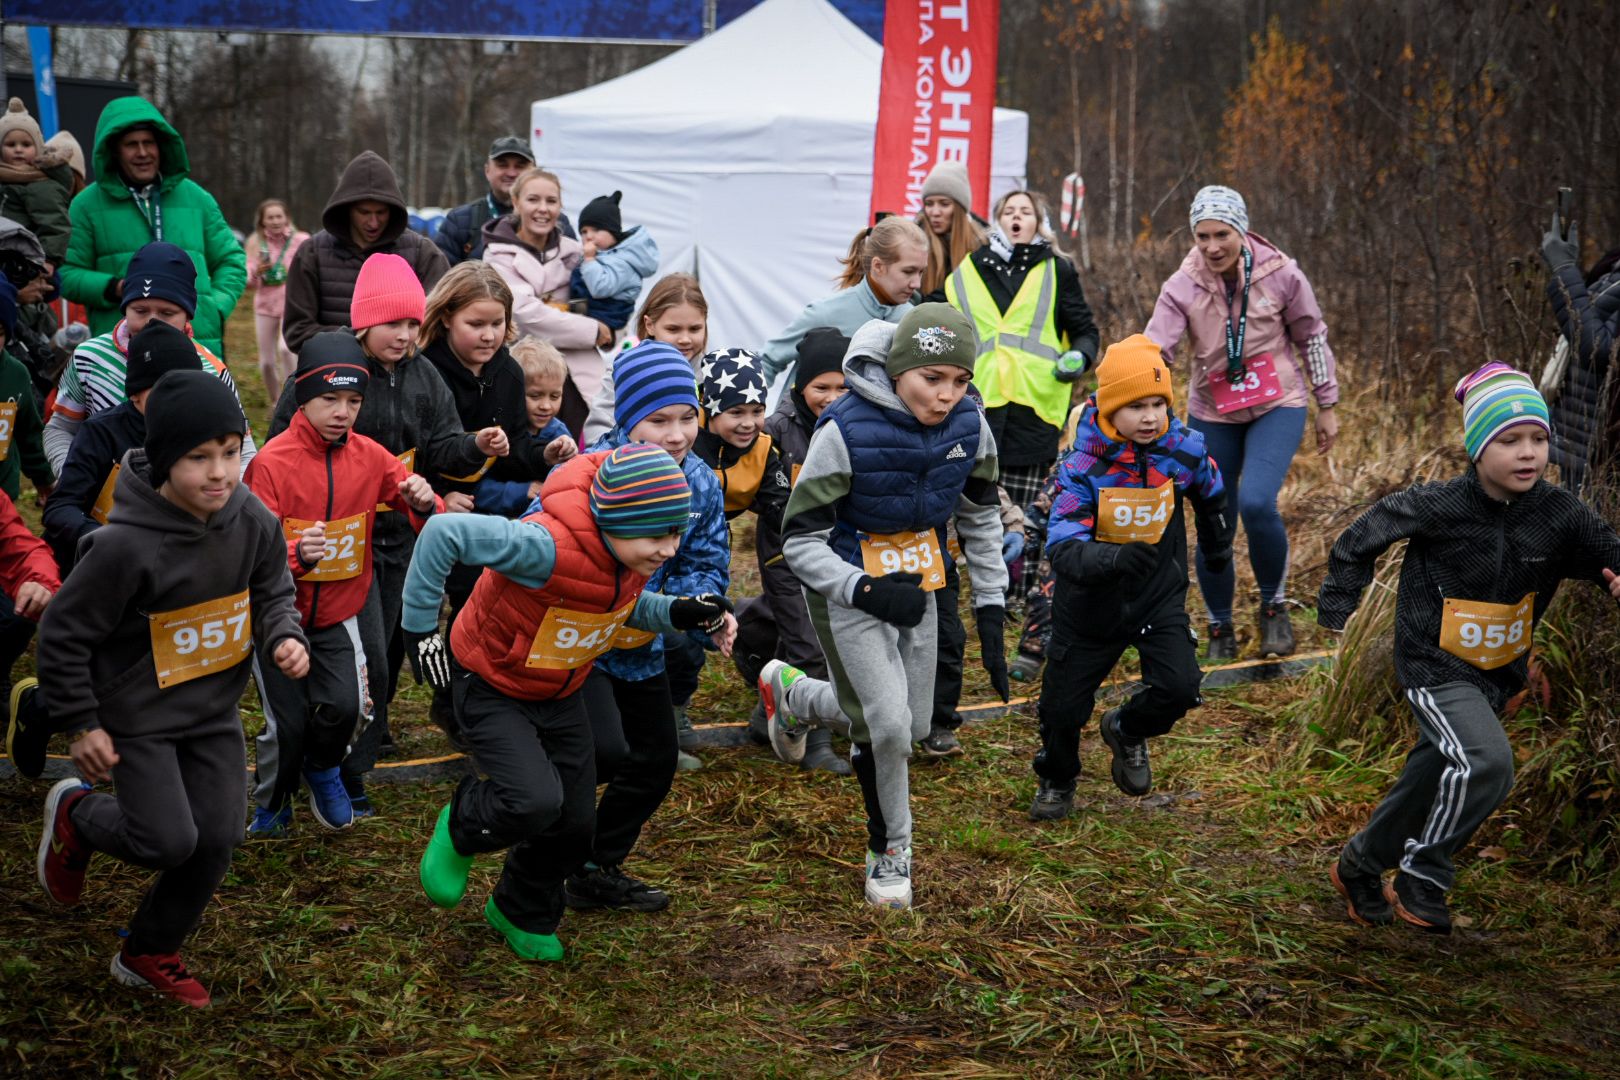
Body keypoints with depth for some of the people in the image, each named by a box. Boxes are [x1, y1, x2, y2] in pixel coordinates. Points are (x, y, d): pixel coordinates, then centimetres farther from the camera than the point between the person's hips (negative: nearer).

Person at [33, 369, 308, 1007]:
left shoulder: (253, 520, -13)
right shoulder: (125, 546, -29)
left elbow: (272, 593, 6)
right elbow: (64, 635, -17)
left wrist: (284, 637, -15)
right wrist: (80, 724, -12)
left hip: (215, 708, 6)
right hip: (138, 715, -5)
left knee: (217, 838, 6)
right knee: (169, 841, -8)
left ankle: (150, 954, 30)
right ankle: (75, 815, 26)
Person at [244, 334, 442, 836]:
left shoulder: (369, 456, -5)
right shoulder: (271, 462, -16)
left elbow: (432, 528, -3)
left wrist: (424, 504, -27)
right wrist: (298, 554, -40)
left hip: (337, 613, 2)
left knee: (346, 707, -16)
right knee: (289, 723, -3)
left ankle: (323, 768, 19)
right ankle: (271, 804, 28)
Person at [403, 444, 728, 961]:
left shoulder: (639, 551, -16)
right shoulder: (550, 545, -40)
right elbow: (444, 533, -34)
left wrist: (673, 614, -15)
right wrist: (420, 627, -25)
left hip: (561, 694, 7)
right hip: (492, 687, -7)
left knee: (574, 825, 9)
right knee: (535, 802, -26)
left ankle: (523, 915, 39)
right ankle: (461, 828, 9)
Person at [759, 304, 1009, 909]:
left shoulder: (968, 424, -11)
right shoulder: (846, 431, -25)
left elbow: (980, 516, 6)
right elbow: (800, 541, -18)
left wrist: (990, 610, 3)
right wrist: (868, 593, -32)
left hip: (915, 584, 6)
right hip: (845, 588, -5)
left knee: (911, 726, 12)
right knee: (888, 724, -17)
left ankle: (793, 696, 39)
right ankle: (889, 849, 10)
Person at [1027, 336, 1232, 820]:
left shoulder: (1184, 449, -13)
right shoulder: (1083, 464, -23)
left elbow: (1211, 494, 12)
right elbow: (1063, 548, -33)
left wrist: (1218, 547, 29)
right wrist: (1115, 557, -52)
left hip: (1160, 598, 2)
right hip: (1091, 603, -2)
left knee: (1179, 688, -17)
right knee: (1064, 705, 6)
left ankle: (1127, 731, 19)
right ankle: (1056, 782, 39)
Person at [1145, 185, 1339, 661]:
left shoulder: (1280, 274, -13)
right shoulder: (1182, 287, -12)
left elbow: (1312, 338, 0)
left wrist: (1327, 406, 6)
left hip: (1277, 406, -2)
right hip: (1212, 414, 2)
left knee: (1256, 503, -24)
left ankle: (1273, 605, 2)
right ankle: (1220, 630, 26)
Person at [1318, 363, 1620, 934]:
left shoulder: (1560, 514, -12)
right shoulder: (1438, 507, -20)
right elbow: (1362, 537, -6)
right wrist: (1337, 608, -1)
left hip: (1498, 673, 6)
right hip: (1435, 667, -5)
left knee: (1430, 781, 18)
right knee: (1486, 763, -27)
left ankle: (1359, 867, 41)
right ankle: (1422, 876, -7)